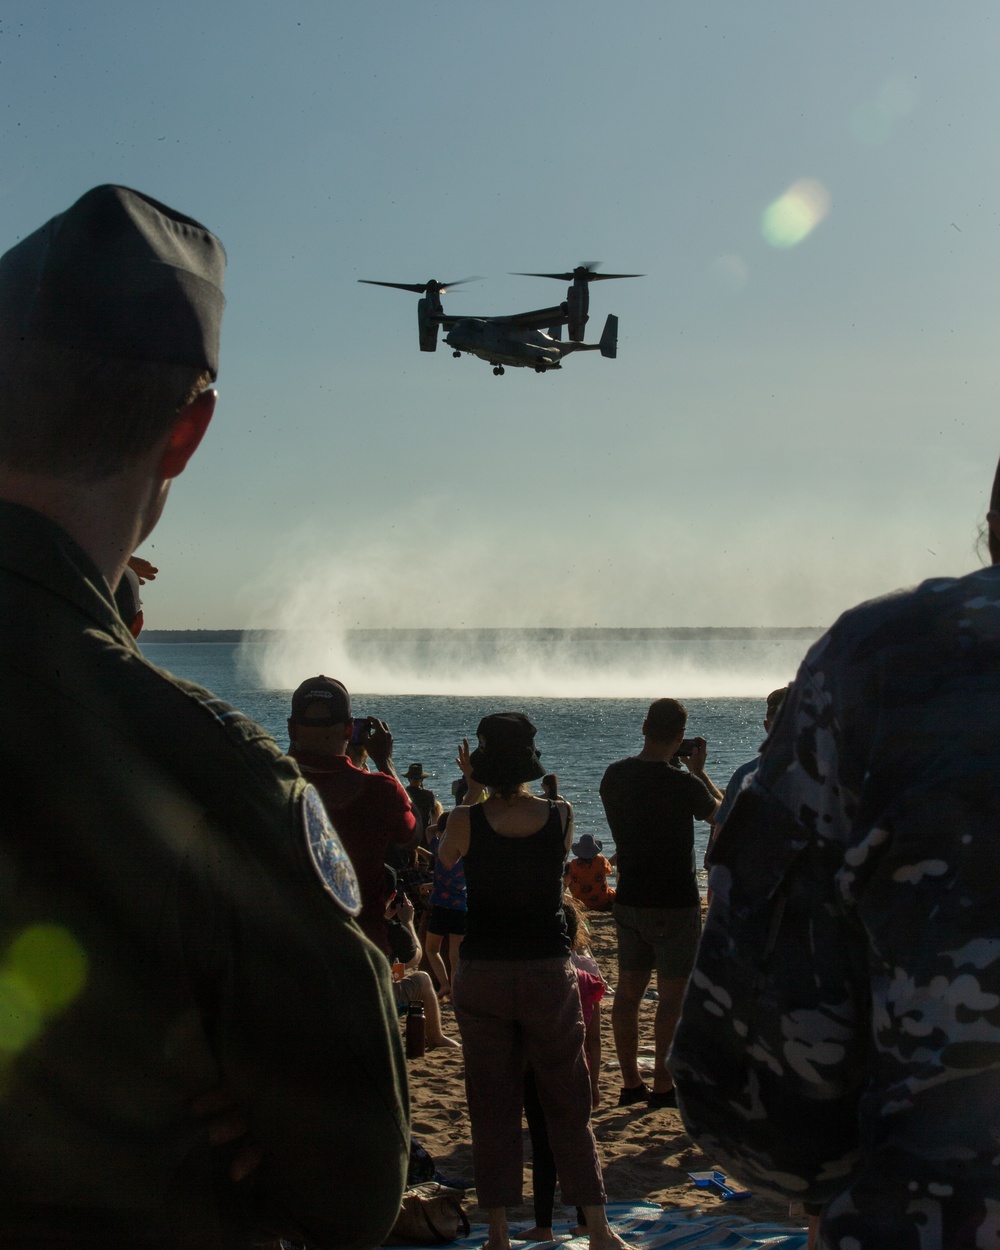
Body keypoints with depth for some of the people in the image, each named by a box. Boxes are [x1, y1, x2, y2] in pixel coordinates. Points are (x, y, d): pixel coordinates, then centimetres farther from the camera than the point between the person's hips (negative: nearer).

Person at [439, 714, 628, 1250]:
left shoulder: (466, 821, -10)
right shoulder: (561, 816, -7)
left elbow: (444, 858, 12)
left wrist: (474, 793, 11)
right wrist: (484, 796, 15)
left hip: (481, 977, -1)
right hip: (549, 974, 1)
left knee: (491, 1108, 10)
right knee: (568, 1105, 11)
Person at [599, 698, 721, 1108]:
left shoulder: (614, 776, -2)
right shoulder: (682, 784, -19)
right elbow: (721, 812, 1)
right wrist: (699, 770, 10)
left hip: (628, 900, 6)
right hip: (674, 904, -6)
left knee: (628, 990, 11)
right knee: (672, 994, 2)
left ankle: (631, 1083, 17)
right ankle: (663, 1086, 5)